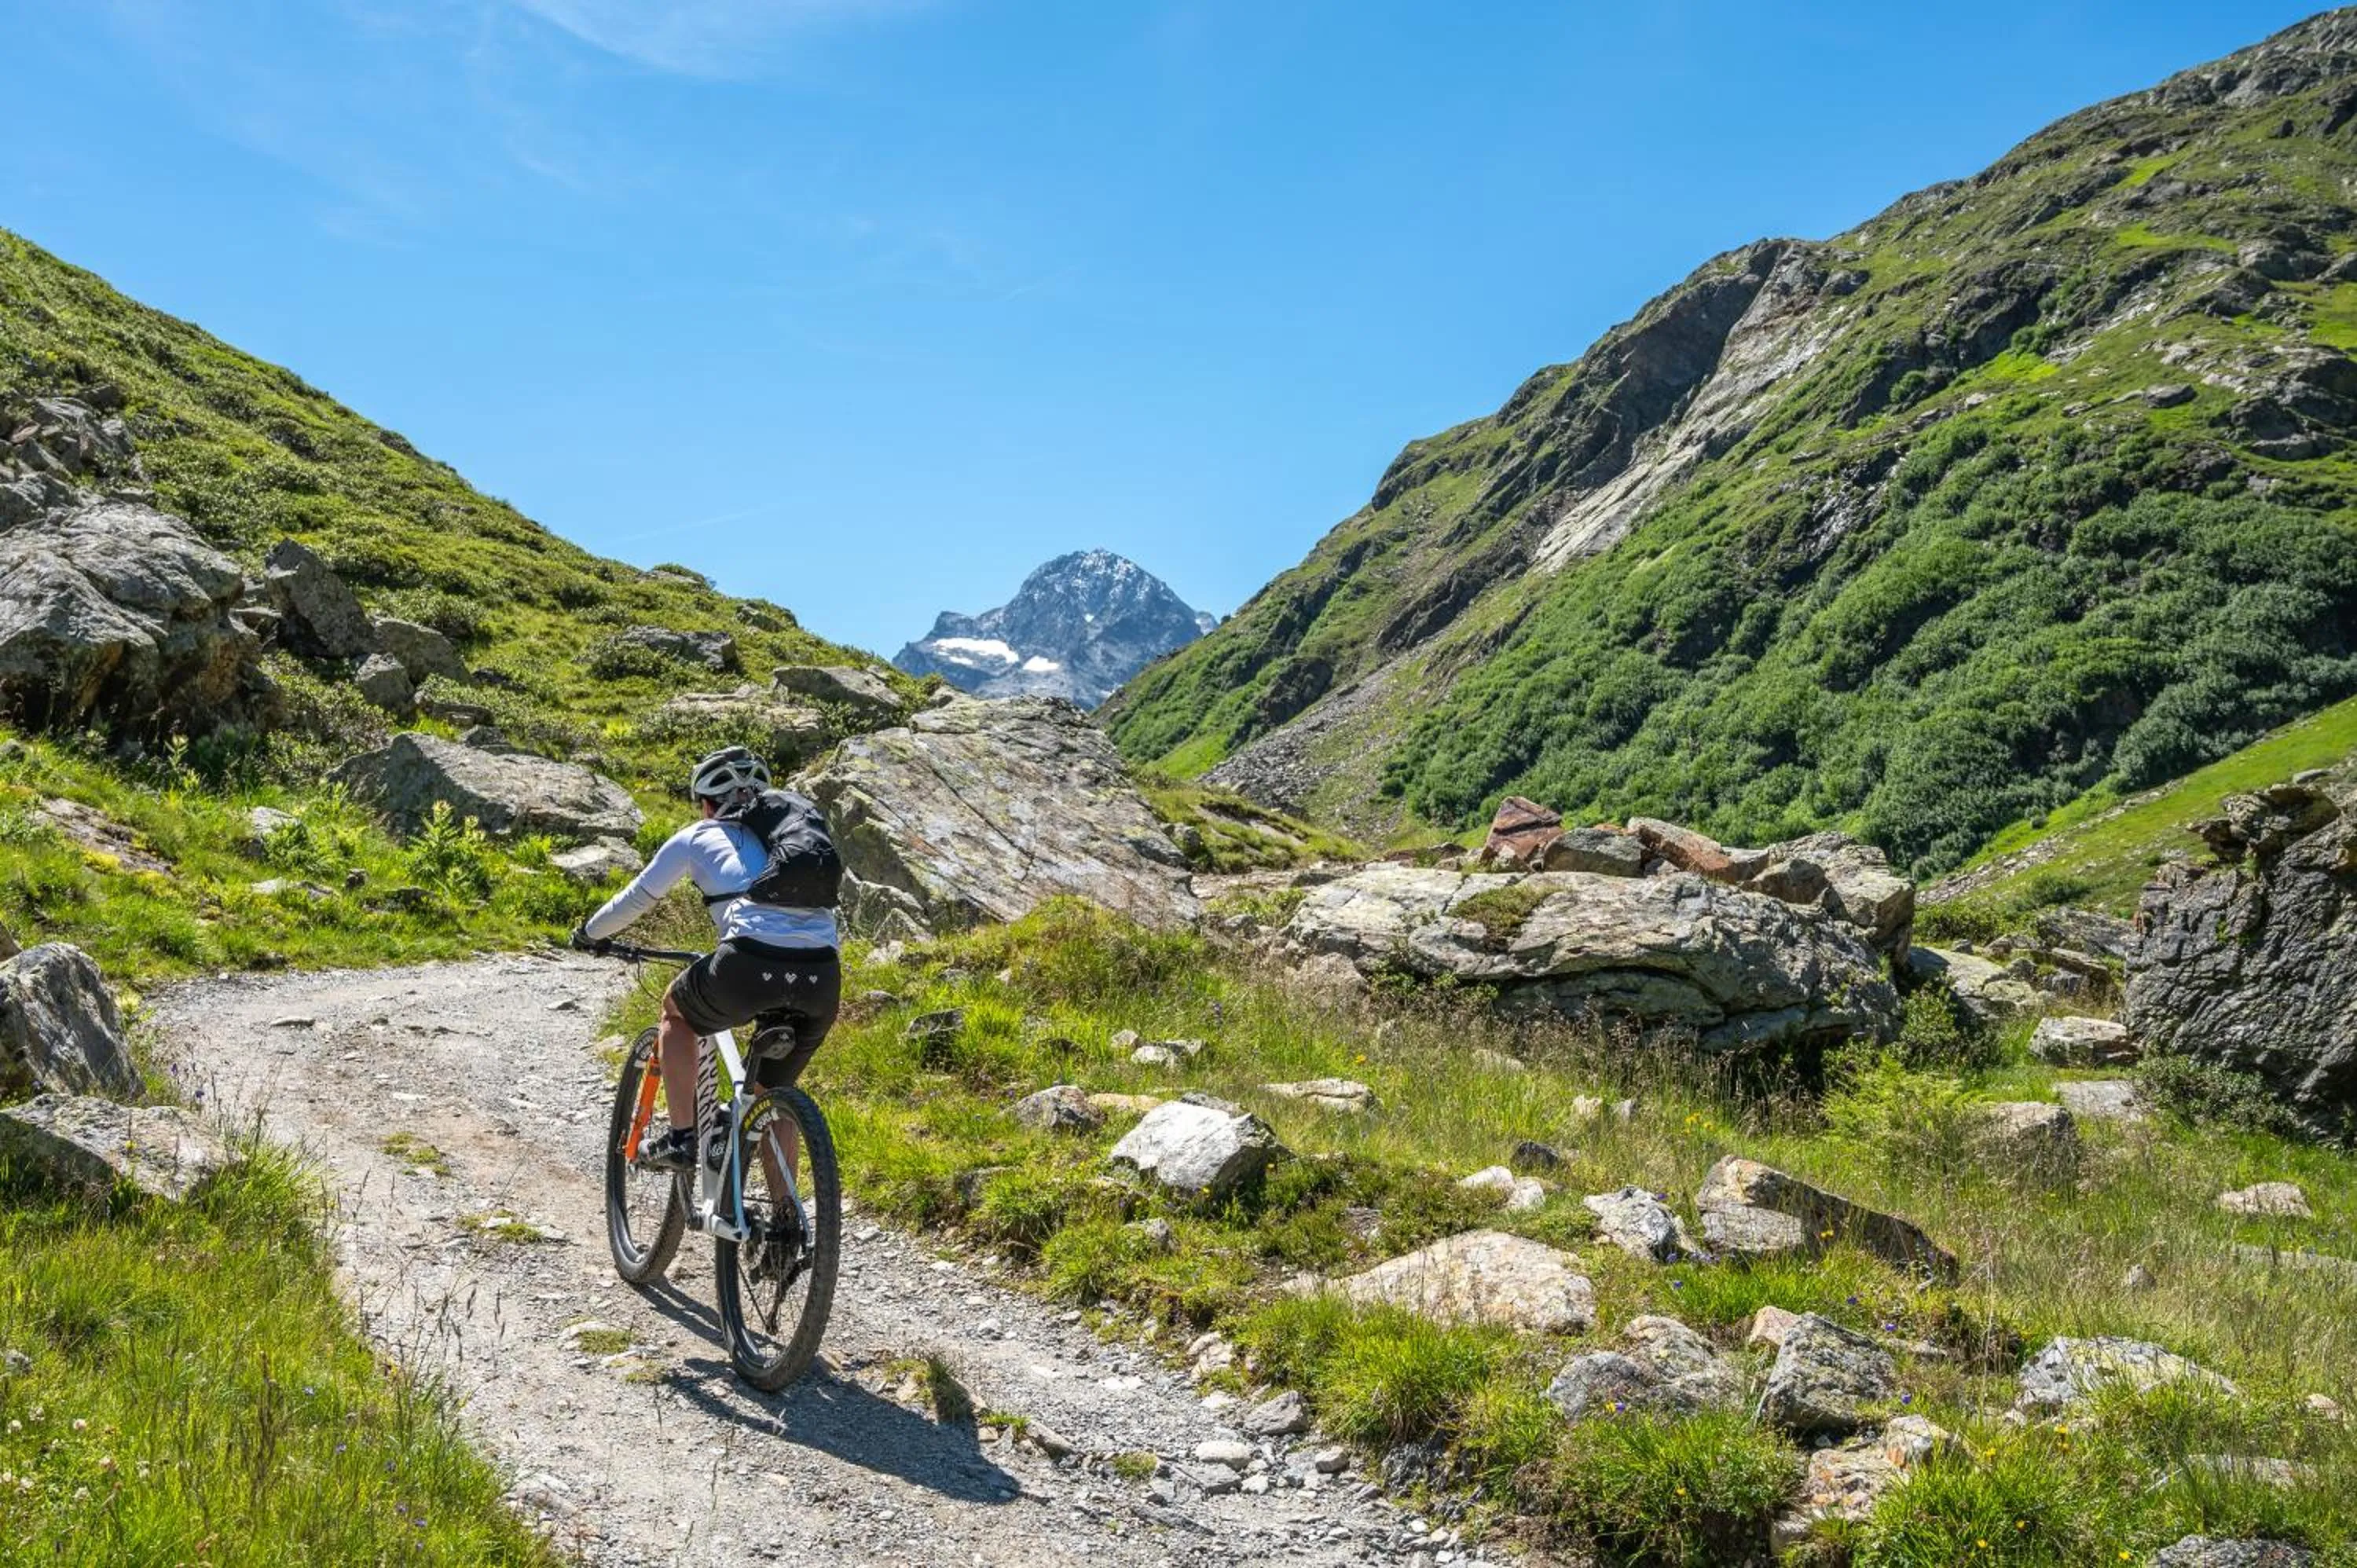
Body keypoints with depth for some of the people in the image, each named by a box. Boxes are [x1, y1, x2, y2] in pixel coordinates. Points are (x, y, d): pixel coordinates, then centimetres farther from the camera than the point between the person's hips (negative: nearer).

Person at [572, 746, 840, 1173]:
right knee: (774, 1091, 26)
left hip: (752, 966, -4)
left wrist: (588, 934, 44)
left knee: (676, 1010, 29)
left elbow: (637, 899, 27)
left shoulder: (697, 837, 19)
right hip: (824, 978, 4)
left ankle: (681, 1140, 23)